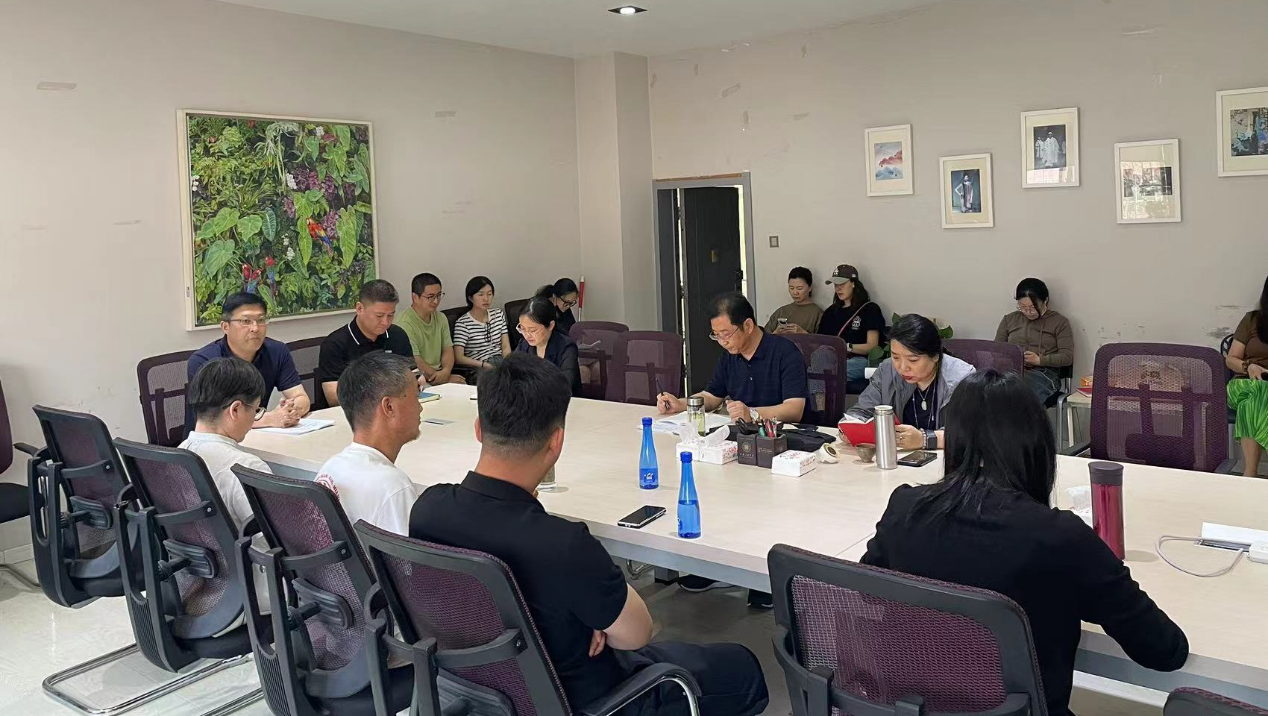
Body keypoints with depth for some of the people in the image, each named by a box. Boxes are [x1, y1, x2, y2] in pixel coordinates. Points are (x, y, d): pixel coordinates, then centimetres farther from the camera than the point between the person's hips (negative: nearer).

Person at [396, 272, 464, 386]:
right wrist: (446, 379, -13)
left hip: (440, 373, 7)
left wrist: (446, 371, -12)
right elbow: (415, 363, -16)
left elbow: (447, 349, 10)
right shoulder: (404, 323, -13)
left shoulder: (441, 318, 14)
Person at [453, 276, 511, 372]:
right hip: (478, 367, -5)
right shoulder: (463, 323, -5)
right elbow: (459, 358, -12)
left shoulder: (499, 314, 15)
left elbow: (506, 347, 9)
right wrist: (486, 365, -22)